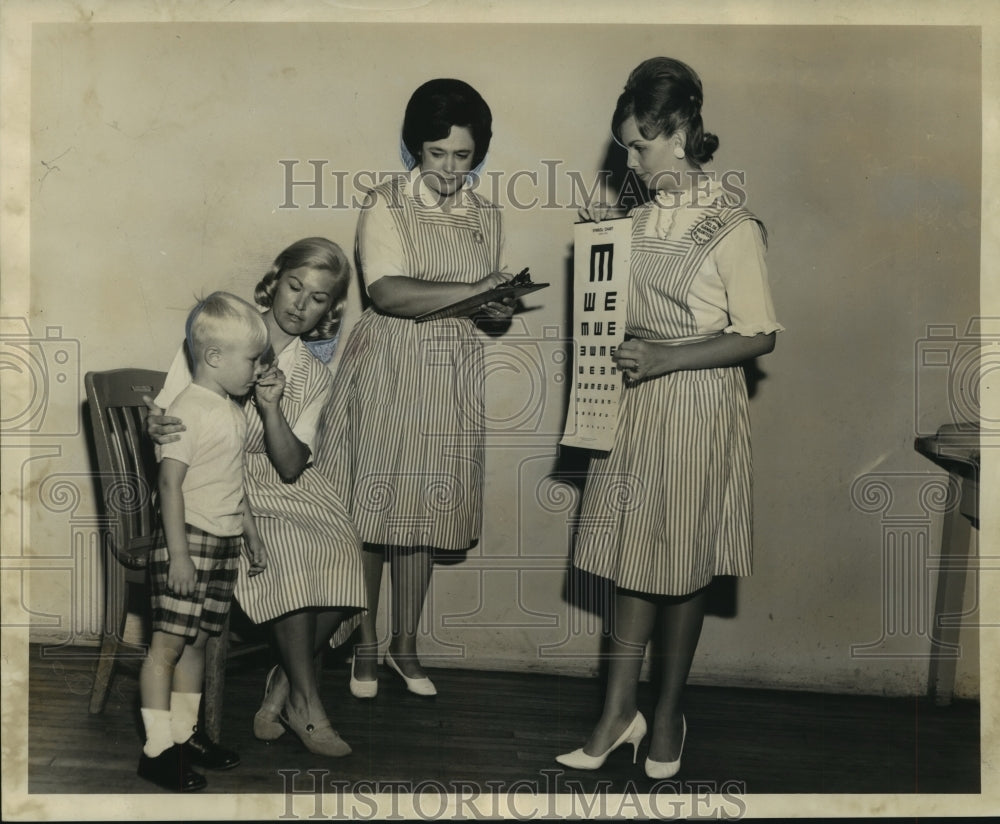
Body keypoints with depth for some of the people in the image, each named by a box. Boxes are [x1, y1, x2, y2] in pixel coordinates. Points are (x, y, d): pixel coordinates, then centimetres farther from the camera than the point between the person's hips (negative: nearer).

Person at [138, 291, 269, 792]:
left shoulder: (232, 412, 14)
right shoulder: (188, 410, -14)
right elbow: (170, 483, -18)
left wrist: (252, 535, 24)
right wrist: (178, 553, -21)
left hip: (224, 544, 9)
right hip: (189, 541, -8)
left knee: (196, 642, 15)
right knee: (167, 643, -2)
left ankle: (184, 733, 25)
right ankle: (157, 749, 5)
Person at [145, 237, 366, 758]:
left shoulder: (315, 378, 7)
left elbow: (291, 467, -5)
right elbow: (165, 414, -1)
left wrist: (272, 411, -23)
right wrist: (156, 426, -26)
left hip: (282, 486, 4)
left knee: (341, 553, -25)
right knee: (287, 559, -31)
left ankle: (282, 686, -8)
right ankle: (306, 704, -16)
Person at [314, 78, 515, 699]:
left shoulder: (486, 215, 11)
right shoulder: (387, 205, -5)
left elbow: (491, 301, 14)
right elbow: (387, 293, -18)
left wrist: (499, 312, -8)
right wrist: (469, 291, -23)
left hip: (452, 382, 4)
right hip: (387, 375, -4)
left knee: (425, 511, 10)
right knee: (372, 511, 2)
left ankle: (406, 645, 24)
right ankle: (366, 645, 20)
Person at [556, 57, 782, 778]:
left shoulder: (734, 226, -11)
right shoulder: (644, 214, 8)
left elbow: (759, 336, -12)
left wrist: (668, 358, -20)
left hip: (698, 406, -6)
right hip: (635, 402, 6)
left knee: (684, 563, 7)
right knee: (632, 554, 8)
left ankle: (669, 711, 25)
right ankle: (620, 712, 18)